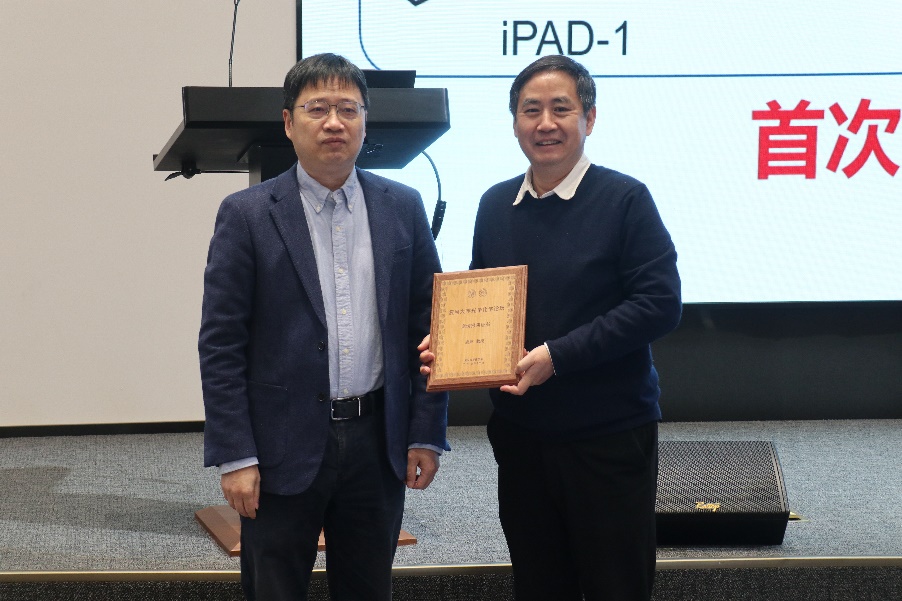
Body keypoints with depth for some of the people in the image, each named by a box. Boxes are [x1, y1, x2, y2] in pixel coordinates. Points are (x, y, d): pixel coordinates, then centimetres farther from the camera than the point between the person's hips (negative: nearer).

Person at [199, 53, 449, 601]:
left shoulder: (403, 208, 5)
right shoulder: (247, 215, -4)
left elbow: (427, 325, 7)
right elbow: (220, 345, -5)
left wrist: (427, 434, 3)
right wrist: (235, 457, -10)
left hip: (377, 443, 3)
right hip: (284, 447, -2)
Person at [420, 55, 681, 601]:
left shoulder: (625, 199, -9)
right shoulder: (496, 205, 8)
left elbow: (659, 303, -16)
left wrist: (557, 356, -20)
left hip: (609, 434, -5)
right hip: (519, 433, 5)